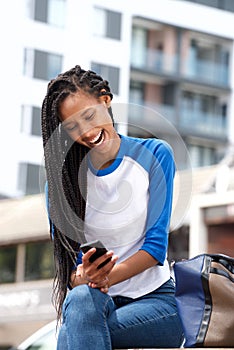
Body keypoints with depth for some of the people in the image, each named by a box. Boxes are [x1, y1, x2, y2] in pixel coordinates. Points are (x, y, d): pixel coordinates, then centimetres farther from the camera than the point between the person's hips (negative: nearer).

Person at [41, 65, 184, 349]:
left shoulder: (154, 155, 0)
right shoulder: (63, 176, 5)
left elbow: (156, 245, -5)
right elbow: (65, 257, 1)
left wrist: (105, 278, -22)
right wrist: (83, 278, -25)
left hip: (154, 297, -2)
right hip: (97, 300, 2)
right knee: (82, 297, -36)